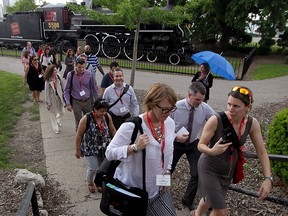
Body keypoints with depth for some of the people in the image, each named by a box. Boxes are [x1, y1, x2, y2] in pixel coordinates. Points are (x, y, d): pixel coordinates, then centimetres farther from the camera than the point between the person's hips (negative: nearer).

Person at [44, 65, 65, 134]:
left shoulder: (58, 77, -6)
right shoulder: (48, 81, -18)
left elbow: (61, 87, 1)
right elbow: (47, 92, -13)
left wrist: (63, 96, 1)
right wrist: (48, 103, -10)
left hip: (59, 97, 5)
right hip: (52, 98, -5)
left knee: (62, 112, 18)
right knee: (53, 114, 12)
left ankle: (58, 121, 50)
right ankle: (55, 128, 30)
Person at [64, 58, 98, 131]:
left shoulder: (89, 74, -5)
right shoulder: (71, 75, -8)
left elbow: (94, 89, 4)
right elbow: (66, 91, -2)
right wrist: (68, 103, -7)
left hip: (88, 101, 2)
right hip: (76, 102, -1)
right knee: (78, 122, 5)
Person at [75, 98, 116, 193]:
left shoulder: (107, 117, -13)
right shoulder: (86, 119, -23)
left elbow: (112, 130, 3)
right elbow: (79, 135, -13)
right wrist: (78, 150, -7)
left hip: (103, 147, 4)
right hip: (90, 148, -3)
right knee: (93, 168, 3)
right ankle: (90, 183, 36)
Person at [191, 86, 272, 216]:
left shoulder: (252, 123, -15)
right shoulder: (216, 120, -28)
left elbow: (261, 152, -6)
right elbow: (201, 145, -18)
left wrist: (268, 178, -14)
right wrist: (212, 151, -39)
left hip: (228, 171, 5)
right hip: (209, 169, -5)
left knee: (211, 199, 28)